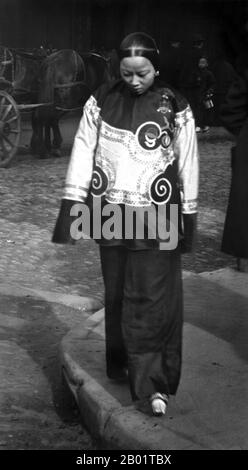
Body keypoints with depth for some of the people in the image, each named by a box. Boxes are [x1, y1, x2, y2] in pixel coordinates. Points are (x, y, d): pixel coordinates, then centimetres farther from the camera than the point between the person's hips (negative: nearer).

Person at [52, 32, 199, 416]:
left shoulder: (175, 108, -3)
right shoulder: (101, 103, 1)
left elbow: (188, 164, 2)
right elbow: (83, 153, 1)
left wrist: (188, 219, 4)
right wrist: (70, 208, -3)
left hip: (157, 219, -2)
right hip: (110, 215, 2)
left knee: (152, 299, -3)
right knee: (116, 295, 12)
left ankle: (151, 383, 1)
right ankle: (120, 364, 29)